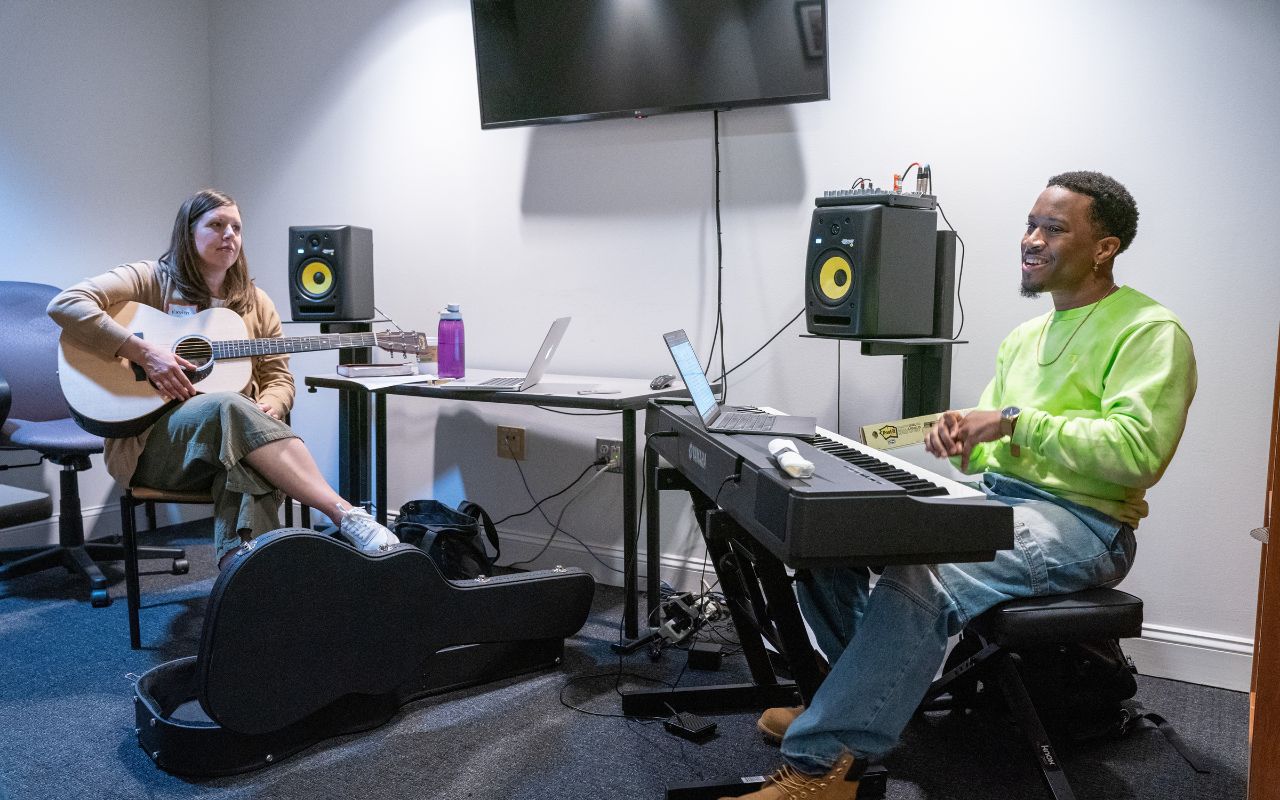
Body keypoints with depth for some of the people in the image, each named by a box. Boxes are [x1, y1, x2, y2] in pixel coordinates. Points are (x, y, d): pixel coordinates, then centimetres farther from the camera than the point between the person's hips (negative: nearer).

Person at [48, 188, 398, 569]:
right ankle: (347, 516, -45)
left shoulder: (255, 302, 18)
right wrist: (143, 351, -19)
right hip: (153, 441, -4)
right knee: (230, 406, -37)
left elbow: (279, 378, 15)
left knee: (252, 464, -36)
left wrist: (264, 413, -9)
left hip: (236, 435, 4)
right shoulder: (151, 280, 6)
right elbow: (65, 304, -8)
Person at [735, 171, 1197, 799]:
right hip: (993, 500, 9)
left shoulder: (1150, 332, -6)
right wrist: (960, 435, -6)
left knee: (922, 575, -35)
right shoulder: (1026, 337, 19)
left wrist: (1015, 421, -19)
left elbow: (1138, 451, -21)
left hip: (1081, 521, -8)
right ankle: (864, 695, 9)